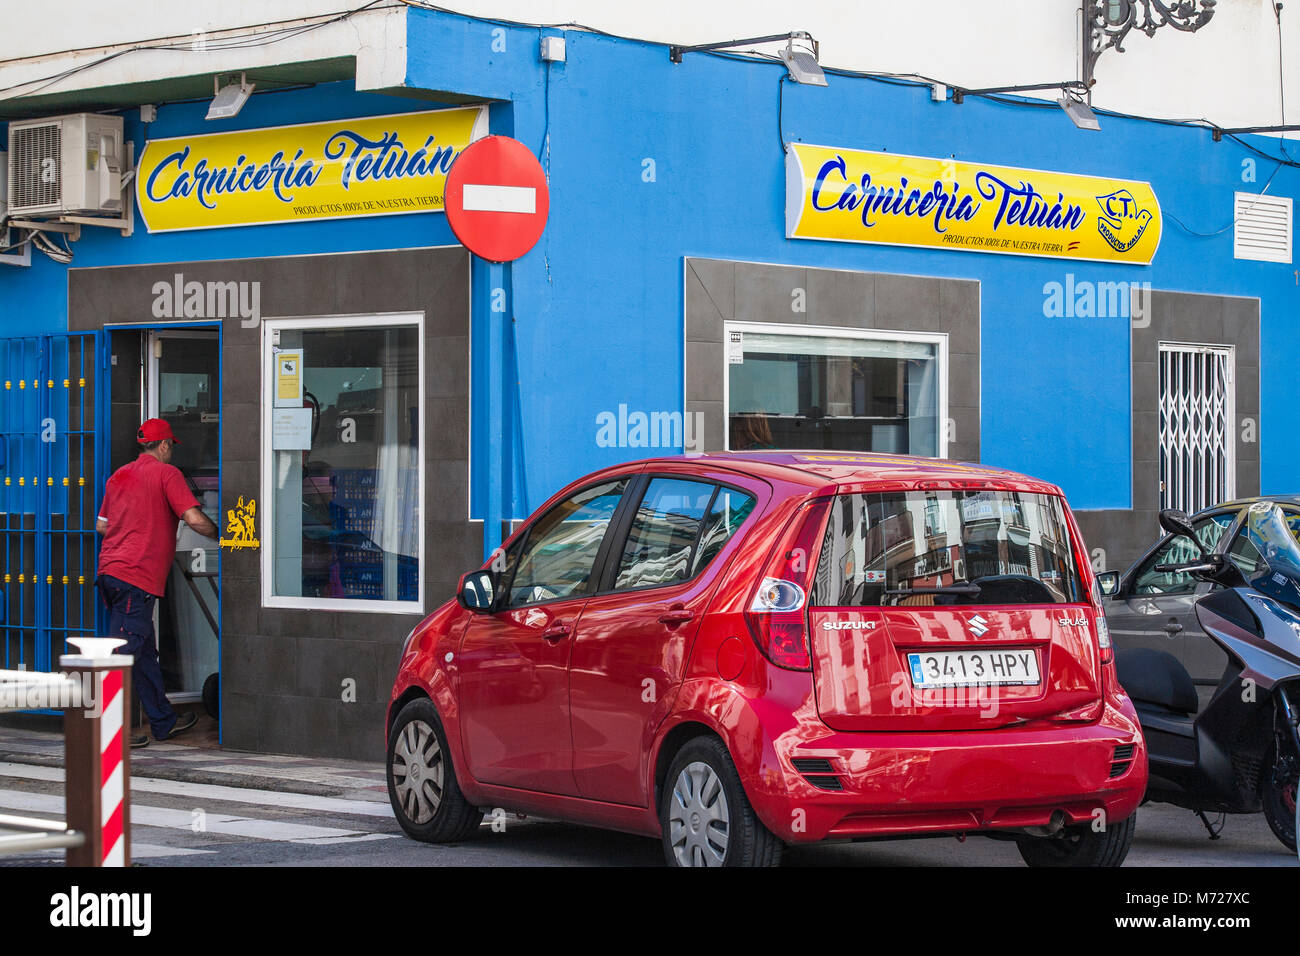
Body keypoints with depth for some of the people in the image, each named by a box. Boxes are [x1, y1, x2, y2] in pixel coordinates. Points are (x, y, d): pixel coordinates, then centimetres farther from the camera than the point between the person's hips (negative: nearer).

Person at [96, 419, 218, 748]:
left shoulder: (119, 475, 19)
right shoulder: (167, 473, -3)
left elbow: (101, 524, 24)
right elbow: (195, 520, -12)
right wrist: (220, 534, 6)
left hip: (109, 571, 8)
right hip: (137, 575, -8)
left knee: (144, 653, 16)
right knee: (124, 652, -10)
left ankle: (164, 721, 25)